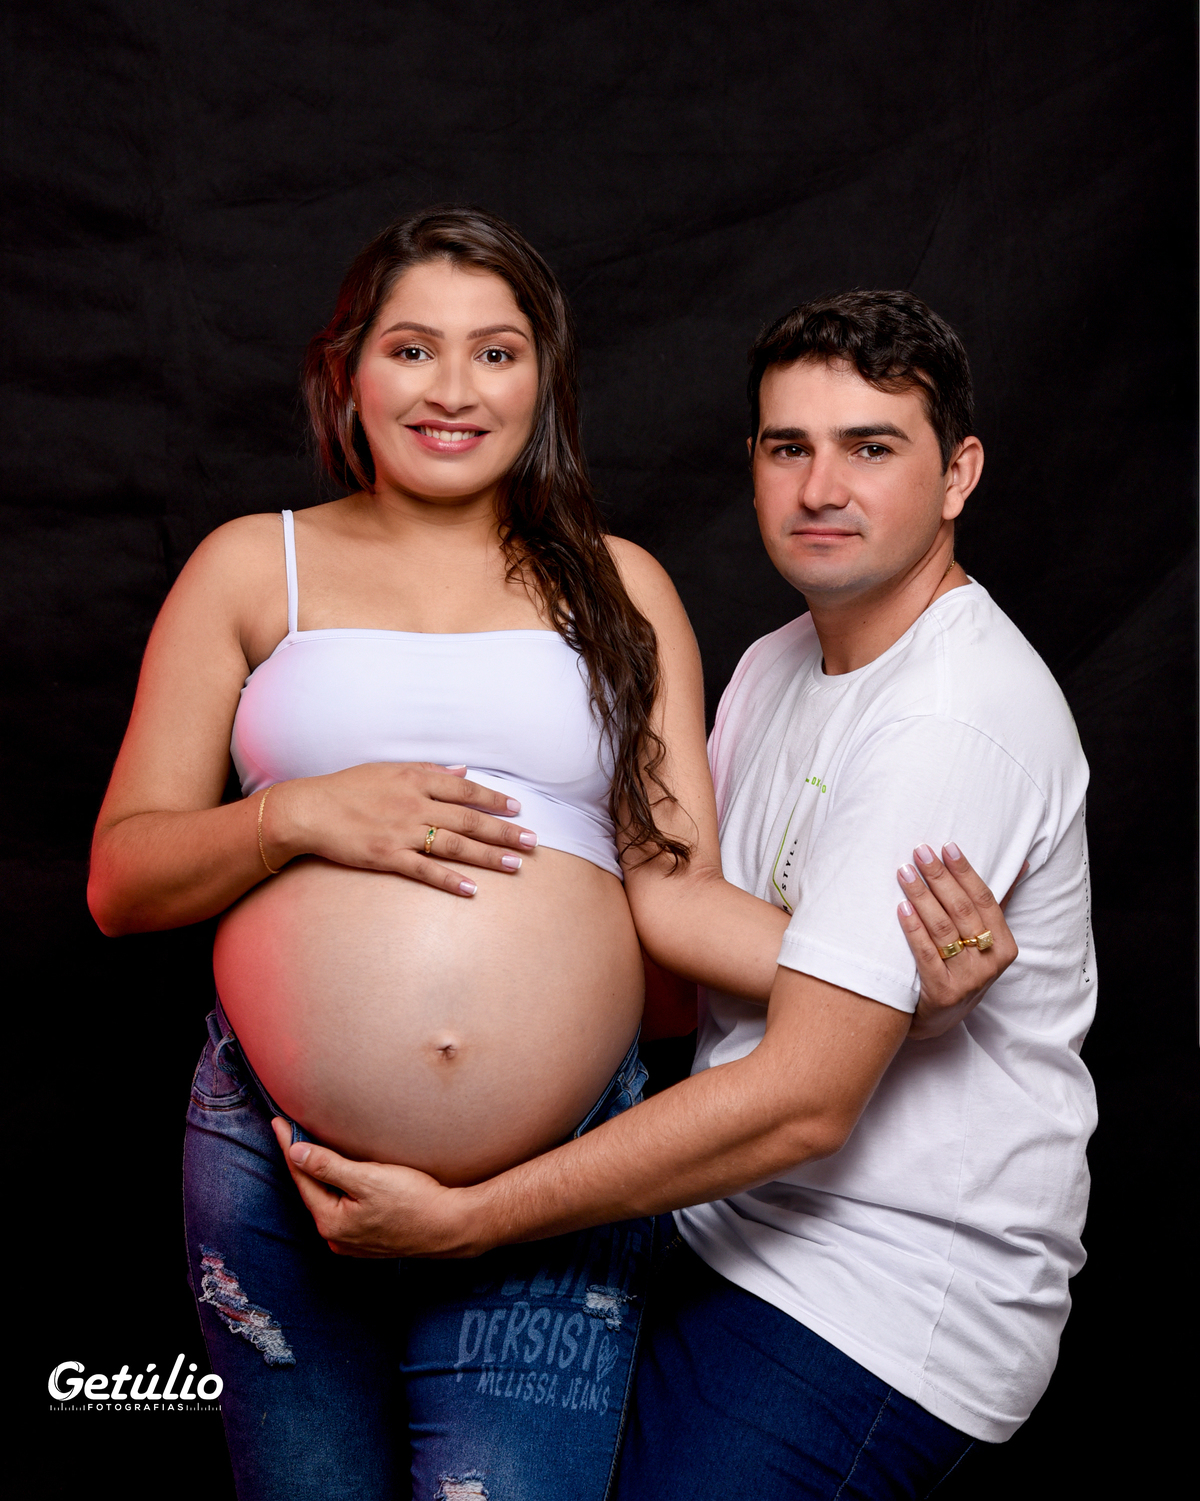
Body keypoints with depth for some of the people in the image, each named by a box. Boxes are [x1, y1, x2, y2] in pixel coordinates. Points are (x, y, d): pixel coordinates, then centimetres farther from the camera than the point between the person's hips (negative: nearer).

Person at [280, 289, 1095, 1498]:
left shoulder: (954, 718, -22)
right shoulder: (774, 664, 8)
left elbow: (801, 1102, -26)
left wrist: (463, 1218, -23)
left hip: (881, 1305, -7)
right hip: (734, 1224, 8)